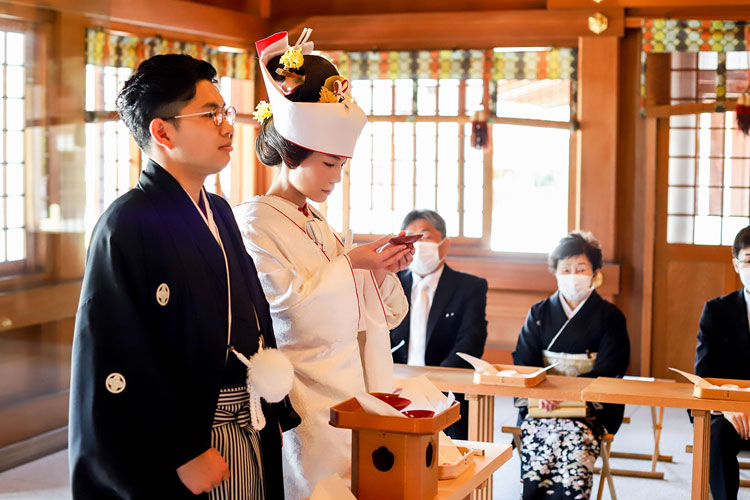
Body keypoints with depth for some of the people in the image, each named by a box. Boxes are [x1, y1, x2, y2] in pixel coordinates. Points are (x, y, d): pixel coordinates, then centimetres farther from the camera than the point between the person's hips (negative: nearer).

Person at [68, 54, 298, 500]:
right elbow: (115, 363, -21)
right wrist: (185, 453, -20)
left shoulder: (219, 213, 10)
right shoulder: (128, 225, -16)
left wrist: (275, 410, 12)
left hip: (249, 428, 8)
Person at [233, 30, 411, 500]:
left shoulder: (317, 222, 15)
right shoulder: (255, 222, -10)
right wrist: (349, 262, -17)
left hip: (349, 384, 8)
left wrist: (382, 271, 1)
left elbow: (361, 311, 18)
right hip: (306, 396, -8)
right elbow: (288, 299, -19)